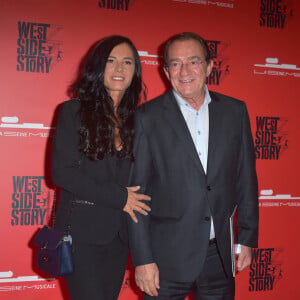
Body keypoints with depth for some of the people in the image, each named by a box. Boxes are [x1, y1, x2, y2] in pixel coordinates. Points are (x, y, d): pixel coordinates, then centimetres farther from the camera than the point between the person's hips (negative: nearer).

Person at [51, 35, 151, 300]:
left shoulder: (137, 118, 8)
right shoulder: (74, 111, -4)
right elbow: (61, 172, -11)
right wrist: (119, 197, -12)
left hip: (119, 234, 4)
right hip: (82, 231, -4)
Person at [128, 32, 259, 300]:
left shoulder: (235, 111, 4)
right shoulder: (147, 117, -6)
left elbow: (246, 178, 8)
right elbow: (136, 192, -6)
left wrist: (247, 238, 8)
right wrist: (142, 259, -8)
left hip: (220, 254, 3)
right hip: (167, 256, -3)